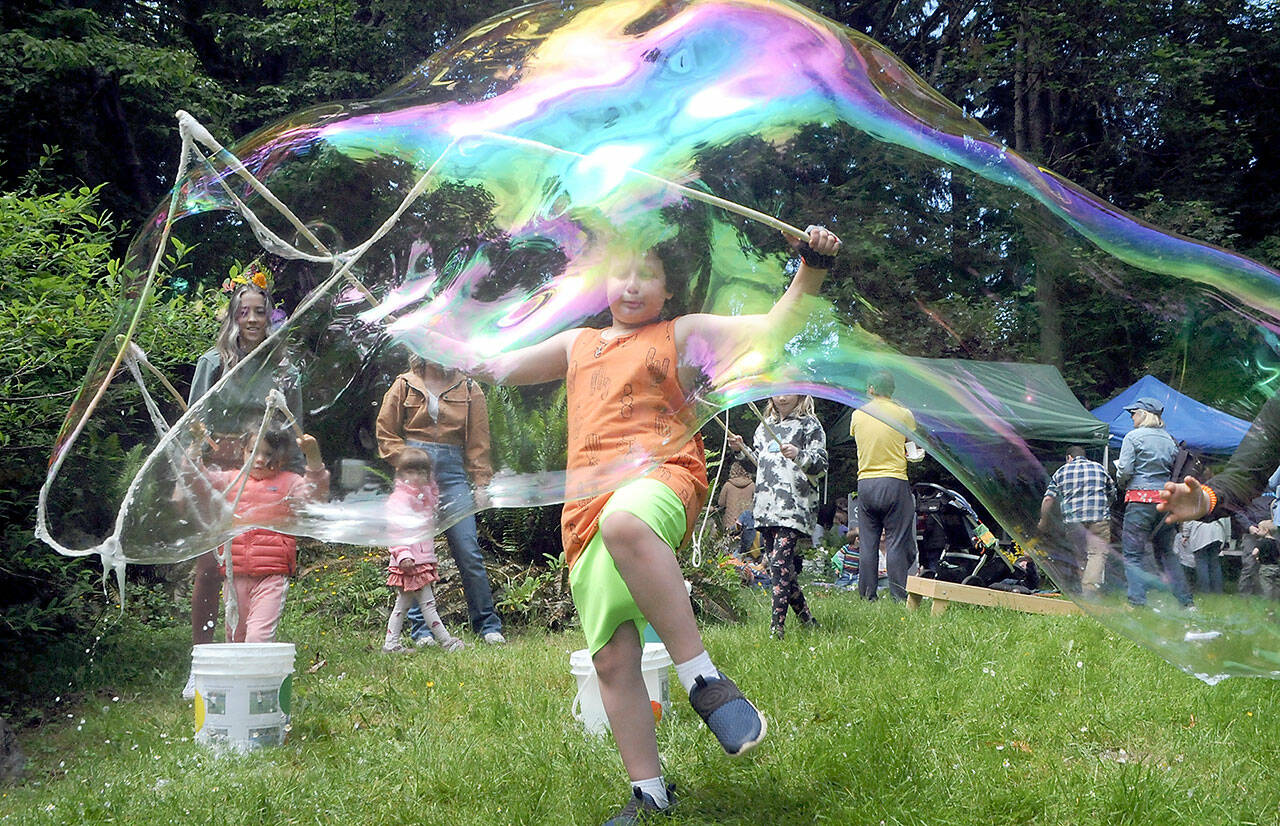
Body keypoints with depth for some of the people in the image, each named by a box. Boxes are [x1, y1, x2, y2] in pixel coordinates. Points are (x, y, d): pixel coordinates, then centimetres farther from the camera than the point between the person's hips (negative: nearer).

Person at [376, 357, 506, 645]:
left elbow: (478, 441, 10)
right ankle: (421, 628, 8)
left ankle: (488, 624, 3)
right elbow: (385, 432, 10)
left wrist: (481, 482, 2)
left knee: (469, 551, -5)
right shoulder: (405, 385, 11)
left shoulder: (469, 389, 12)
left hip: (453, 473, 0)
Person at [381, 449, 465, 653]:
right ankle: (446, 641, 0)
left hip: (423, 559, 10)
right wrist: (403, 555, -30)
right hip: (410, 562, -10)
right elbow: (395, 530, -20)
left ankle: (391, 644, 20)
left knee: (403, 603, 14)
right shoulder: (399, 499, -14)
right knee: (427, 602, -4)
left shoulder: (426, 494, 15)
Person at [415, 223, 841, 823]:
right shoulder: (577, 344, 27)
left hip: (660, 477, -5)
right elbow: (496, 367, 35)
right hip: (588, 508, 5)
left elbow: (775, 329, 4)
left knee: (624, 522, -43)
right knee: (612, 661, -1)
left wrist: (811, 270, -10)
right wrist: (417, 329, 33)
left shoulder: (683, 333, 14)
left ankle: (701, 678, -36)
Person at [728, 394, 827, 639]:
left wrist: (799, 455, -23)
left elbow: (821, 464, -5)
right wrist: (741, 450, 13)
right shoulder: (765, 425, 21)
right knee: (775, 564, 6)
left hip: (794, 506, -7)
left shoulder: (809, 424, 3)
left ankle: (777, 626, -16)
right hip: (765, 506, 7)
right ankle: (807, 619, 18)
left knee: (780, 561, -17)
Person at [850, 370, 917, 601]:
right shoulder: (903, 414, -2)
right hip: (895, 482, -3)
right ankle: (898, 595, -2)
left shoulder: (857, 415, 6)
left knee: (867, 543, 7)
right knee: (897, 543, 0)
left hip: (865, 483, 3)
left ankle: (867, 595, 9)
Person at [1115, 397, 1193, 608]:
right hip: (1166, 500, 6)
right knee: (1166, 553, 15)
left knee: (1132, 554, -3)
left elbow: (1125, 470, -11)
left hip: (1140, 499, -6)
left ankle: (1137, 601, -12)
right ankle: (1185, 601, 13)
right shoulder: (1170, 439, 12)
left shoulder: (1133, 436, -4)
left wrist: (1121, 483, 9)